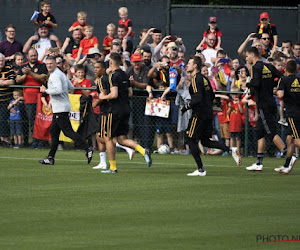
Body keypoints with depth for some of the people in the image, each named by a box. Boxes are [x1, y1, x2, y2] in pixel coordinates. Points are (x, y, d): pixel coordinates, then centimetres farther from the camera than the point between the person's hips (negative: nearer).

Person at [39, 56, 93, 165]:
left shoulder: (55, 75, -14)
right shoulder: (61, 74, 18)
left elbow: (58, 90, -27)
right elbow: (71, 88, 23)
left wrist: (46, 90, -15)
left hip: (60, 108, -11)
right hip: (58, 108, 11)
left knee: (68, 131, -12)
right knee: (53, 132, 12)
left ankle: (87, 149, -17)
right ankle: (50, 158, 14)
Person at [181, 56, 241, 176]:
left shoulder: (196, 79, -14)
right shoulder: (204, 78, 14)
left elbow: (198, 99, -23)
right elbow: (212, 96, 20)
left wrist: (187, 107, -12)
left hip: (199, 115, -9)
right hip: (208, 114, 9)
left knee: (191, 139, 0)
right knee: (205, 141, 14)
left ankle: (200, 169, -1)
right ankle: (231, 150, 1)